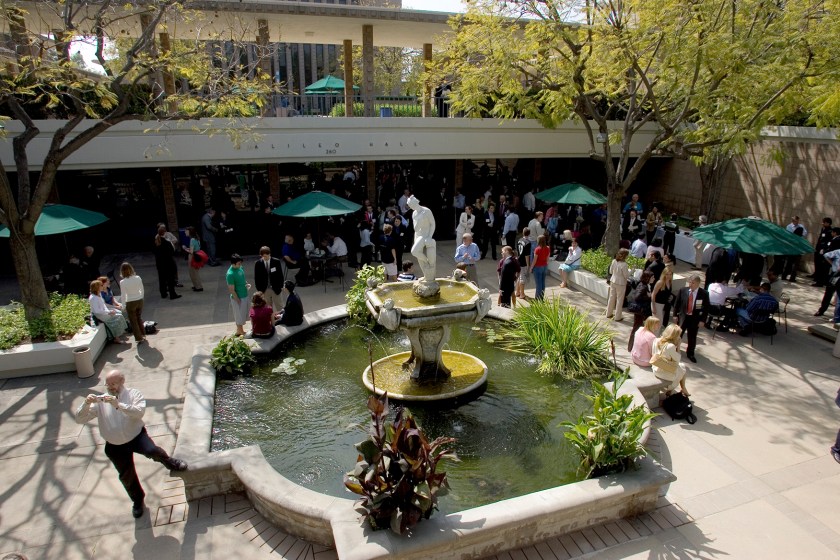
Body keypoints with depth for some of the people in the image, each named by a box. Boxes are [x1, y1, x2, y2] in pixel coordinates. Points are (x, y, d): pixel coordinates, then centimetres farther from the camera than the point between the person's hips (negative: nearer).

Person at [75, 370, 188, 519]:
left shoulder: (134, 394, -9)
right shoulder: (100, 402, -3)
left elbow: (139, 412, -26)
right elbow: (79, 420, -7)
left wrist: (118, 404, -37)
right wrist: (86, 404, -26)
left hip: (136, 436, -3)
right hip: (115, 446, 3)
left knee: (152, 451, -31)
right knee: (126, 477, 16)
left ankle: (170, 463, 2)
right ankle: (138, 500, 44)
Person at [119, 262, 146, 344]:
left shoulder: (122, 282, -18)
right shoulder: (138, 278, -10)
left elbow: (123, 295, -12)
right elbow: (142, 290, 1)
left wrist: (123, 305, 1)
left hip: (130, 303, -4)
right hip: (139, 301, 4)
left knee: (133, 321, 13)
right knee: (139, 318, 24)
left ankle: (139, 338, 20)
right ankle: (143, 335, 34)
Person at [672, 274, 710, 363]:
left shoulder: (704, 294, -10)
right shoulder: (683, 291, -7)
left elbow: (706, 308, -5)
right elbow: (677, 303, 2)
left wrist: (702, 320, -8)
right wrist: (675, 315, 0)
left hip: (695, 318, -1)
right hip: (682, 316, 1)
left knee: (692, 337, 10)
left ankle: (690, 354, 28)